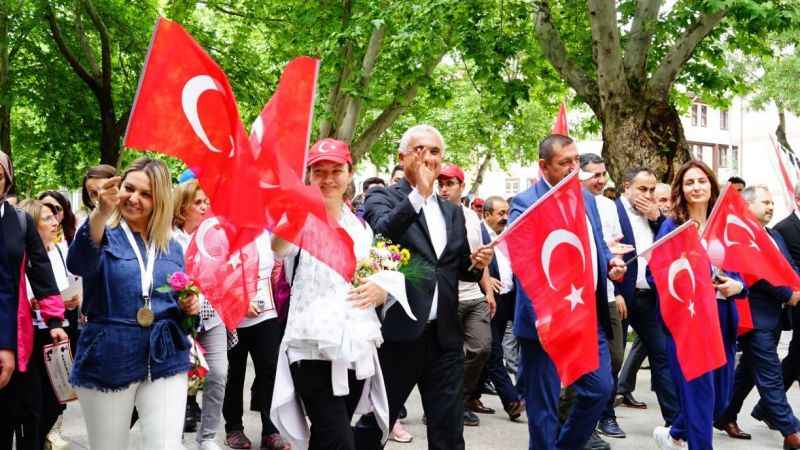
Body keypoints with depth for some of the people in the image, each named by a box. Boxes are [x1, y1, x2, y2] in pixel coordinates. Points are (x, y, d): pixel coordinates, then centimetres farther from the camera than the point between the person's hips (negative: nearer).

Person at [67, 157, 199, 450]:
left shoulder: (171, 246, 10)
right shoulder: (104, 235, -4)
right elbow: (78, 264, -28)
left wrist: (189, 307, -4)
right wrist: (100, 213, -44)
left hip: (165, 360, 3)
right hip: (107, 362, -2)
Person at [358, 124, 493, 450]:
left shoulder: (452, 212, 15)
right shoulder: (382, 198, -1)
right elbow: (380, 233, -23)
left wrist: (476, 264, 0)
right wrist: (418, 193, -26)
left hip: (445, 335, 5)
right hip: (399, 332, -5)